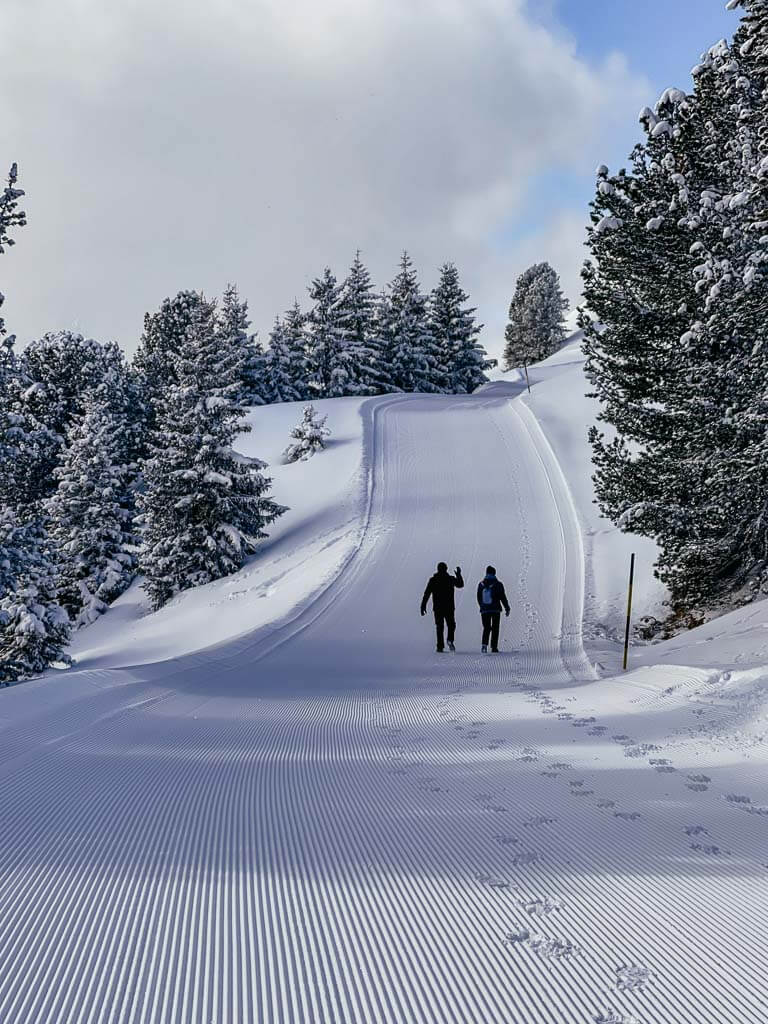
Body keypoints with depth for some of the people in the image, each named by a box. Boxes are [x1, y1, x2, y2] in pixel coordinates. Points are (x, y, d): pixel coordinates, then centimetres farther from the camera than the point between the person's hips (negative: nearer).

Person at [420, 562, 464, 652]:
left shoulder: (433, 580, 0)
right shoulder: (451, 579, -1)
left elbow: (427, 594, -3)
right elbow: (460, 585, 12)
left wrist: (423, 606, -1)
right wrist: (459, 575, 20)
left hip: (438, 608, 0)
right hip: (449, 607, 0)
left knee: (439, 627, 4)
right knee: (451, 625, 13)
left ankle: (440, 646, -2)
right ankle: (450, 640, -11)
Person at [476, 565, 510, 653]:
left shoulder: (481, 584, 4)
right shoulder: (498, 584, -5)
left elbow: (479, 598, 10)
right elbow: (503, 597, -4)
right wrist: (507, 608, 5)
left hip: (484, 610, 2)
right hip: (495, 610, -2)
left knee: (486, 628, 8)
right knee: (495, 629, 7)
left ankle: (484, 644, -14)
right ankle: (494, 647, 5)